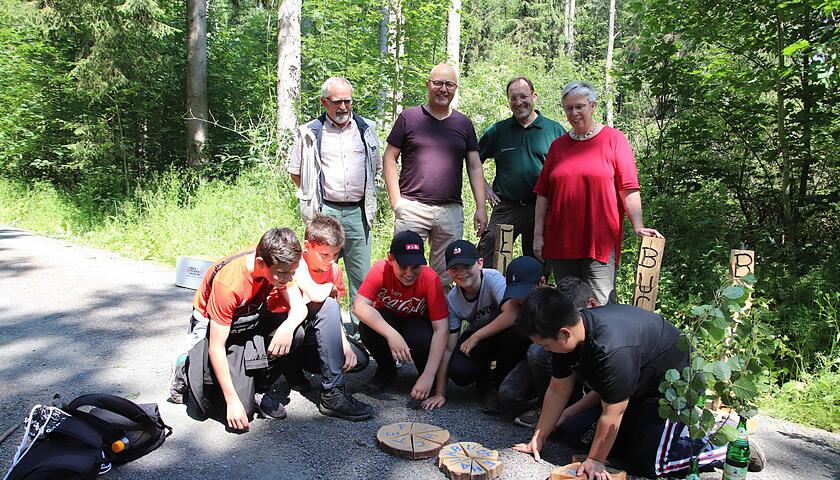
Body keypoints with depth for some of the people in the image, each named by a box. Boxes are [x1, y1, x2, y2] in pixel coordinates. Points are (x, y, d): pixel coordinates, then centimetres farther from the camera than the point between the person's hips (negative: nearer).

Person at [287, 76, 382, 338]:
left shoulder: (366, 129, 11)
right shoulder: (309, 132, 3)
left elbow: (376, 166, 22)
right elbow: (296, 171, 10)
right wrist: (315, 195, 5)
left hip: (358, 212, 2)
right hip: (324, 212, -2)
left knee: (362, 274, 5)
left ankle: (361, 327, 17)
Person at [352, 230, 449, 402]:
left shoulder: (430, 279, -28)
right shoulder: (381, 270, -26)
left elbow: (440, 329, -29)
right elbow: (359, 305, -35)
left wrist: (428, 376, -36)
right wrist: (391, 334, -48)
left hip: (417, 322, -1)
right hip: (387, 320, 1)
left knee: (421, 339, -35)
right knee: (367, 327, -31)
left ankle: (424, 373, 0)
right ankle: (386, 369, 0)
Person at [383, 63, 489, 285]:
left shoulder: (464, 123, 13)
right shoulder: (409, 117, 4)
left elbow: (474, 167, 12)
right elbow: (389, 158, 4)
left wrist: (481, 207, 4)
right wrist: (396, 200, -5)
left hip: (451, 210, 3)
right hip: (412, 207, -2)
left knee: (445, 276, 10)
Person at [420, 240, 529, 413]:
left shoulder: (493, 279, -25)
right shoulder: (452, 300, -13)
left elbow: (513, 314, -42)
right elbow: (448, 348, -10)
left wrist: (475, 337, -31)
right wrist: (440, 393, -11)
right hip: (476, 341, 2)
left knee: (517, 330, -37)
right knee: (458, 372, -27)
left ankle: (498, 384, -9)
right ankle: (486, 379, 12)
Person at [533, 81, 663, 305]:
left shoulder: (613, 139, 3)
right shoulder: (557, 145, 13)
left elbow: (629, 189, -2)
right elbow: (543, 194, 11)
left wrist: (638, 226, -12)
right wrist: (538, 234, 6)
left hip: (600, 240, -3)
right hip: (561, 241, 4)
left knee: (601, 307, -5)